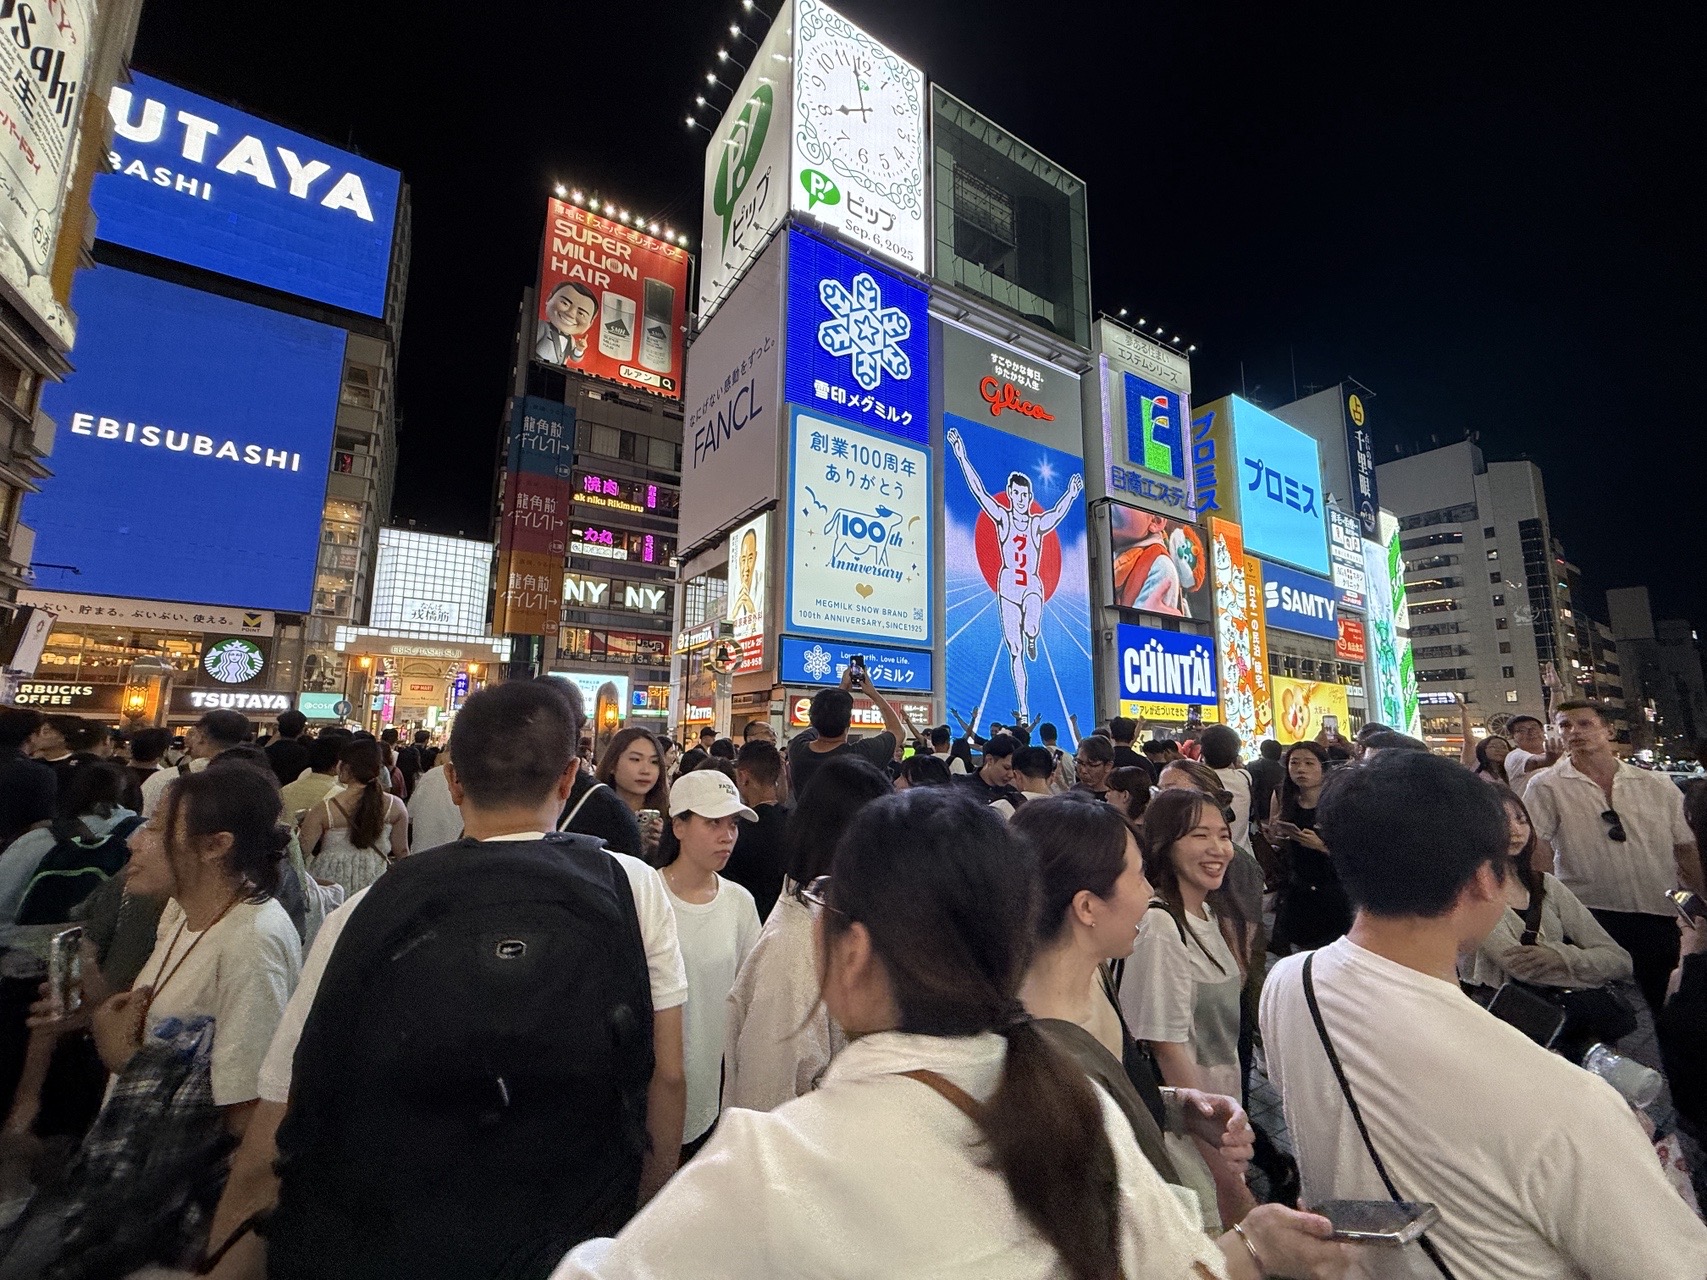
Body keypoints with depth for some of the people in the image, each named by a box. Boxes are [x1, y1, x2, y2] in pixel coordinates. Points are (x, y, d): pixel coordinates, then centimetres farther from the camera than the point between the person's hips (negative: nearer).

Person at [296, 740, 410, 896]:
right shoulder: (395, 807, -11)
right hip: (375, 886, 1)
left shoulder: (323, 810, -16)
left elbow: (301, 852, -9)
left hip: (331, 884, -1)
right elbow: (401, 852, -2)